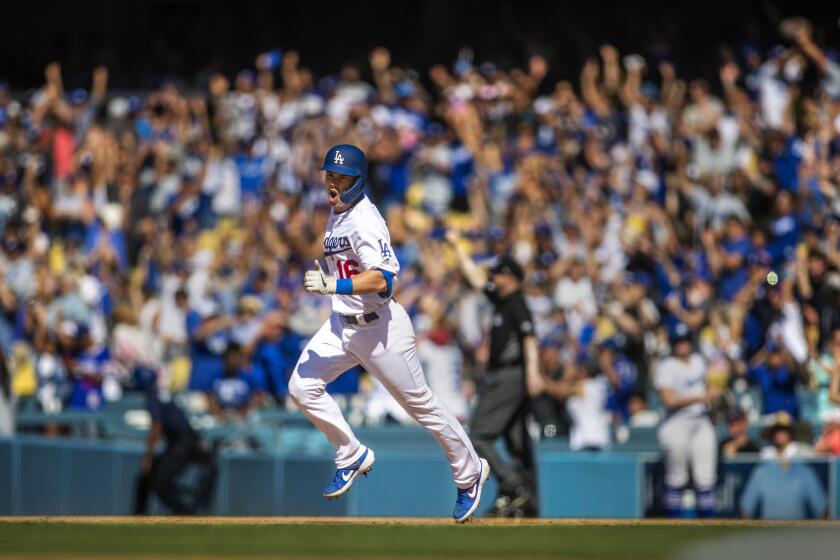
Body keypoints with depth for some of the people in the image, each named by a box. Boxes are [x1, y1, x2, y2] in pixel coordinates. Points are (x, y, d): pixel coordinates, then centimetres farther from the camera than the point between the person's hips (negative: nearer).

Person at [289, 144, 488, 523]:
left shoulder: (365, 220, -22)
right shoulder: (336, 215, 8)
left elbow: (381, 279, -34)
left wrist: (333, 286, -42)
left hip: (380, 327, -9)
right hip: (341, 324, 9)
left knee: (420, 403, 3)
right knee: (301, 386, -5)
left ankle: (470, 471, 22)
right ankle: (352, 457, 11)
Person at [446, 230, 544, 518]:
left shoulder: (517, 305, -12)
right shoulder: (500, 299, 14)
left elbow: (529, 338, -25)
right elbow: (475, 276, 26)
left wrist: (532, 373, -38)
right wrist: (456, 247, 30)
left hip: (510, 377, -10)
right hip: (500, 377, 10)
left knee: (479, 437, -12)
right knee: (518, 442, 7)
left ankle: (513, 487, -18)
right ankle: (528, 502, 7)